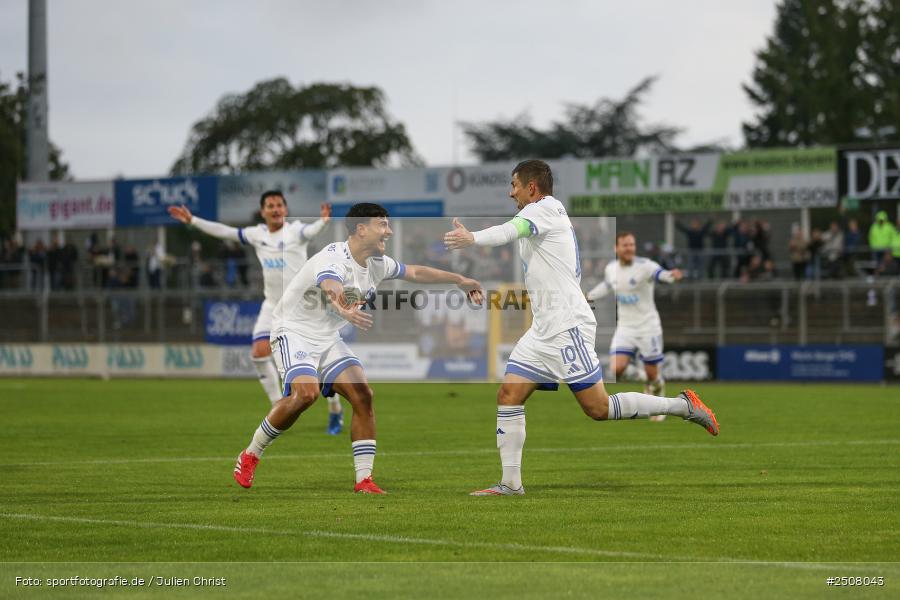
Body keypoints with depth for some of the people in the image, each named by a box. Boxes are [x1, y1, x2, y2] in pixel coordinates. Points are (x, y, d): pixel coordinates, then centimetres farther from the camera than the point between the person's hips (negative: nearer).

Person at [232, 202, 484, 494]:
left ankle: (364, 479, -4)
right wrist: (344, 310, -72)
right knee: (306, 393, -30)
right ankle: (250, 456, -12)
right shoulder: (333, 259, -26)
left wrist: (460, 281, 22)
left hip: (328, 339, 8)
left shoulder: (377, 264, 1)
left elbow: (415, 272, 19)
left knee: (363, 396, -9)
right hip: (294, 331, -8)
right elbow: (331, 287, -49)